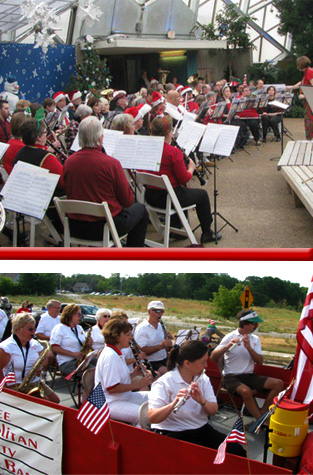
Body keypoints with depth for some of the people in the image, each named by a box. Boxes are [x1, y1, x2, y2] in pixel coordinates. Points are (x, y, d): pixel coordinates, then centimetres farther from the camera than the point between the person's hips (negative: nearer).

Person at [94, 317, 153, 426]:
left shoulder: (117, 353, 14)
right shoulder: (110, 356, -20)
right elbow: (111, 388, -23)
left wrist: (134, 373, 3)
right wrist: (138, 384, -19)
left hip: (124, 396, 11)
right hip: (111, 404, -11)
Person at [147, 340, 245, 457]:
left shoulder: (203, 379, 7)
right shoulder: (164, 383, -13)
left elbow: (213, 411, 1)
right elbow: (152, 418, -23)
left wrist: (202, 401, -22)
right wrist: (174, 404, -40)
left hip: (201, 430, 6)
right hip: (173, 434, -6)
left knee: (237, 451, -15)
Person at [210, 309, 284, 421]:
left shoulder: (255, 339, 9)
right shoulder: (230, 337, -6)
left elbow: (260, 362, -3)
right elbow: (213, 358, -14)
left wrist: (249, 348, -19)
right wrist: (227, 346, -30)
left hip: (249, 375, 5)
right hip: (231, 377, -5)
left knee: (278, 384, -14)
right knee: (246, 391, -37)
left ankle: (262, 414, -9)